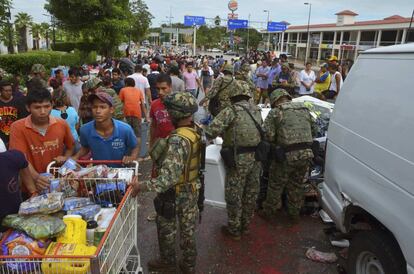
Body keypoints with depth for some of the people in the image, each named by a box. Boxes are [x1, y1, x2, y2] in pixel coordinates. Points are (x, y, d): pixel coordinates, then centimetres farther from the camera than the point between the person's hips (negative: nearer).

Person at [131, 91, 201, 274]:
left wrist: (141, 186, -34)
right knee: (188, 230, 23)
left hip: (175, 193, -7)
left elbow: (168, 178, -38)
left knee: (167, 230, 19)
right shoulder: (198, 130, -8)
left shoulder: (177, 140, -32)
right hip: (192, 189, 7)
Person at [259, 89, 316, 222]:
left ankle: (269, 211, 27)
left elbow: (268, 136, -10)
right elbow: (313, 131, 20)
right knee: (297, 185, 21)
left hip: (287, 156, -5)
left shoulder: (275, 112, -2)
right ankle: (294, 213, 33)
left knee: (276, 184, 13)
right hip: (306, 154, 5)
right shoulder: (304, 110, 15)